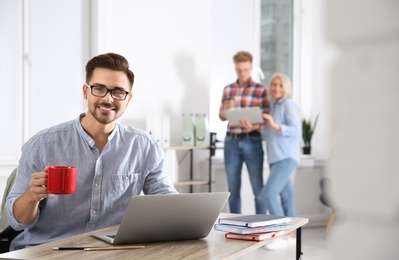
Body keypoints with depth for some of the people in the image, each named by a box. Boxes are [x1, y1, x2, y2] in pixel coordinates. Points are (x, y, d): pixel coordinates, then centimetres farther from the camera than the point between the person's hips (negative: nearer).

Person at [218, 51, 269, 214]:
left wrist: (253, 127, -24)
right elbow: (221, 116, 13)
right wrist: (227, 109, -9)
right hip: (231, 141, 4)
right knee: (233, 188, 9)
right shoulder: (228, 89, 10)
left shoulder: (260, 90, -1)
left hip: (252, 141, -3)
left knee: (258, 188, 1)